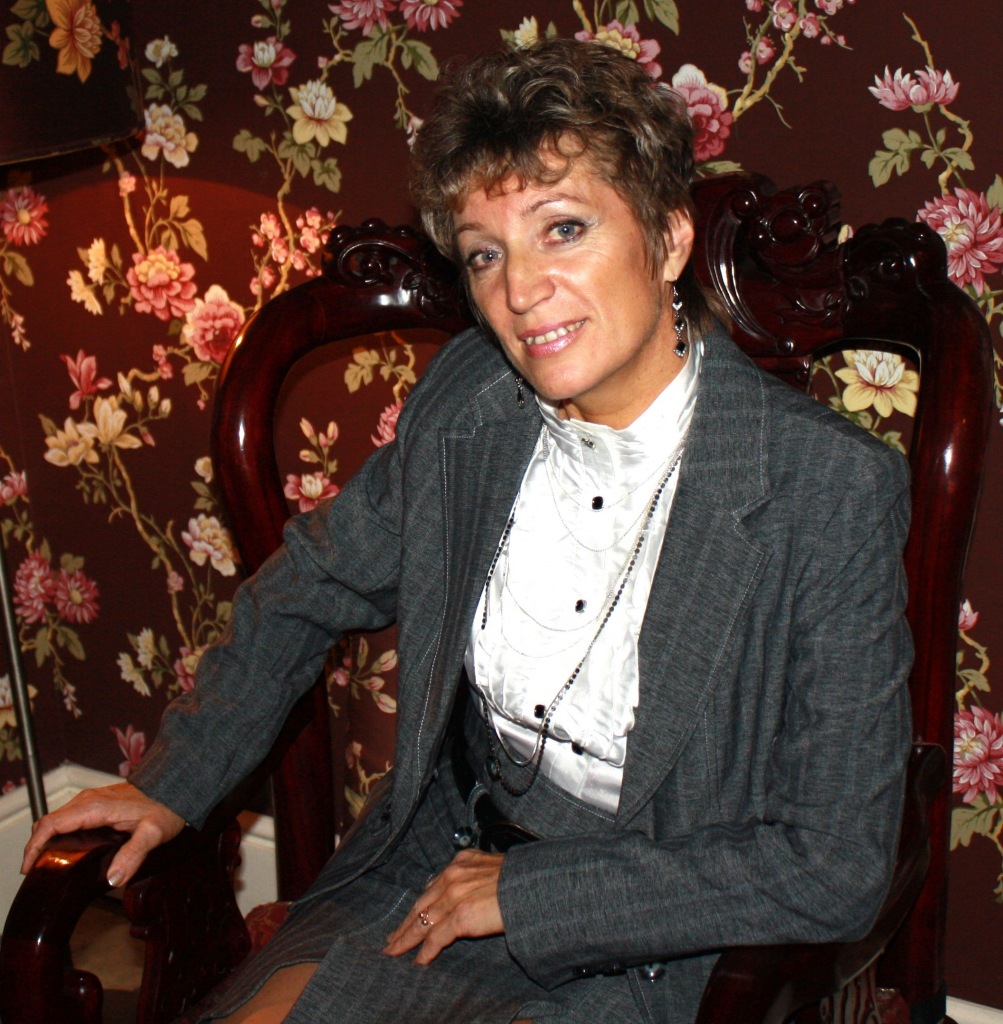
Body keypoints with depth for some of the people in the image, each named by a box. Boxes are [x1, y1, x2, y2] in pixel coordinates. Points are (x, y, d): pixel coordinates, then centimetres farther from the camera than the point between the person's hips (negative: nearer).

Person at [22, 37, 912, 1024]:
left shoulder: (831, 490, -20)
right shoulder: (465, 401, -7)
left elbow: (837, 864, -16)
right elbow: (313, 582, 11)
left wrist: (529, 893, -15)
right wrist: (171, 783, 8)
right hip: (430, 864, 4)